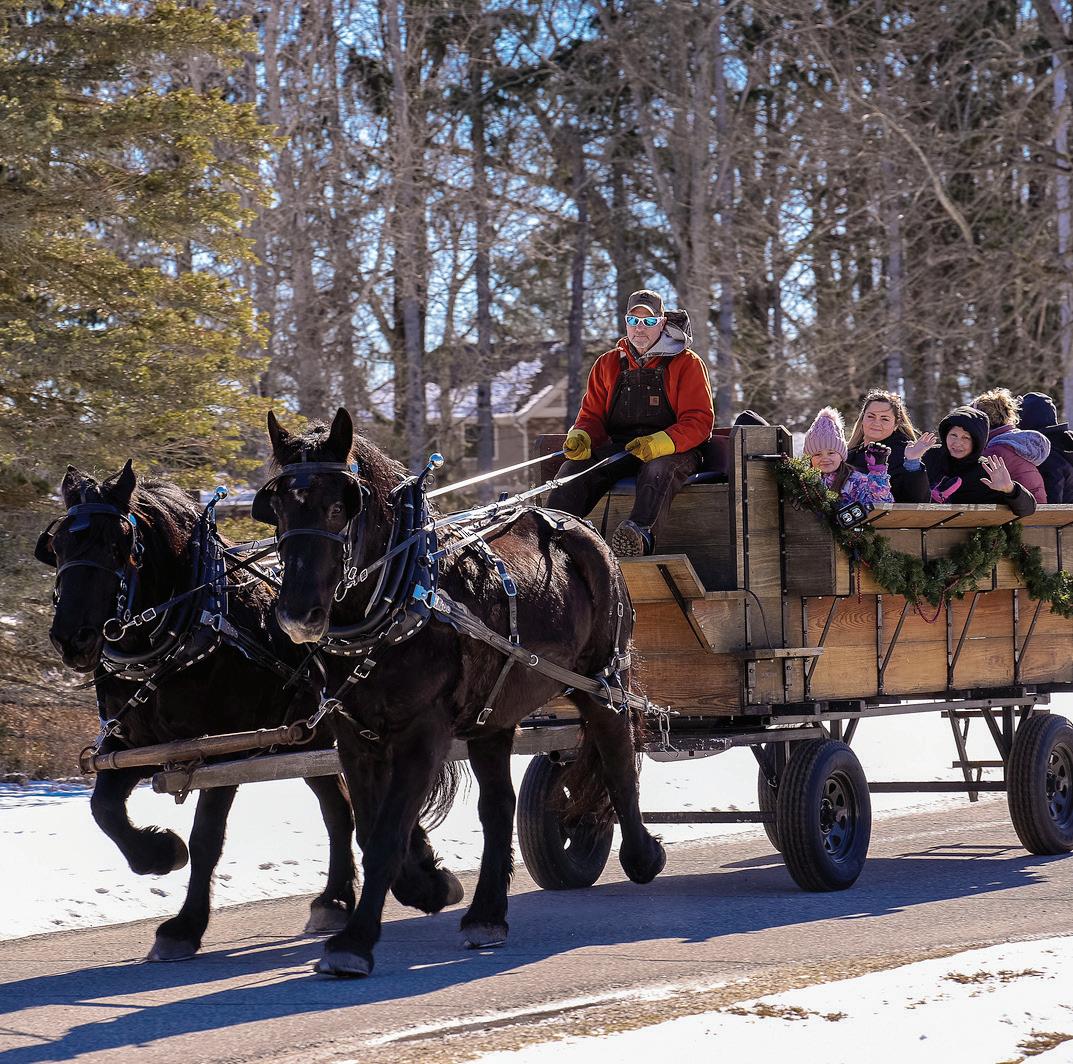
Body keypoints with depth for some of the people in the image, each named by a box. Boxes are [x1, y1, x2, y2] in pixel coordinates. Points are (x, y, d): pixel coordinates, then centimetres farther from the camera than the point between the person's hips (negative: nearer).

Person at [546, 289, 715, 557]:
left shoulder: (686, 363, 3)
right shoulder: (608, 364, 17)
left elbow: (699, 420, -6)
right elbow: (592, 415, 18)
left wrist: (661, 443, -25)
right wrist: (581, 437, -9)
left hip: (672, 451, -4)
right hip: (618, 448, 4)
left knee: (658, 470, -40)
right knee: (574, 466, -24)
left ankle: (638, 532, -63)